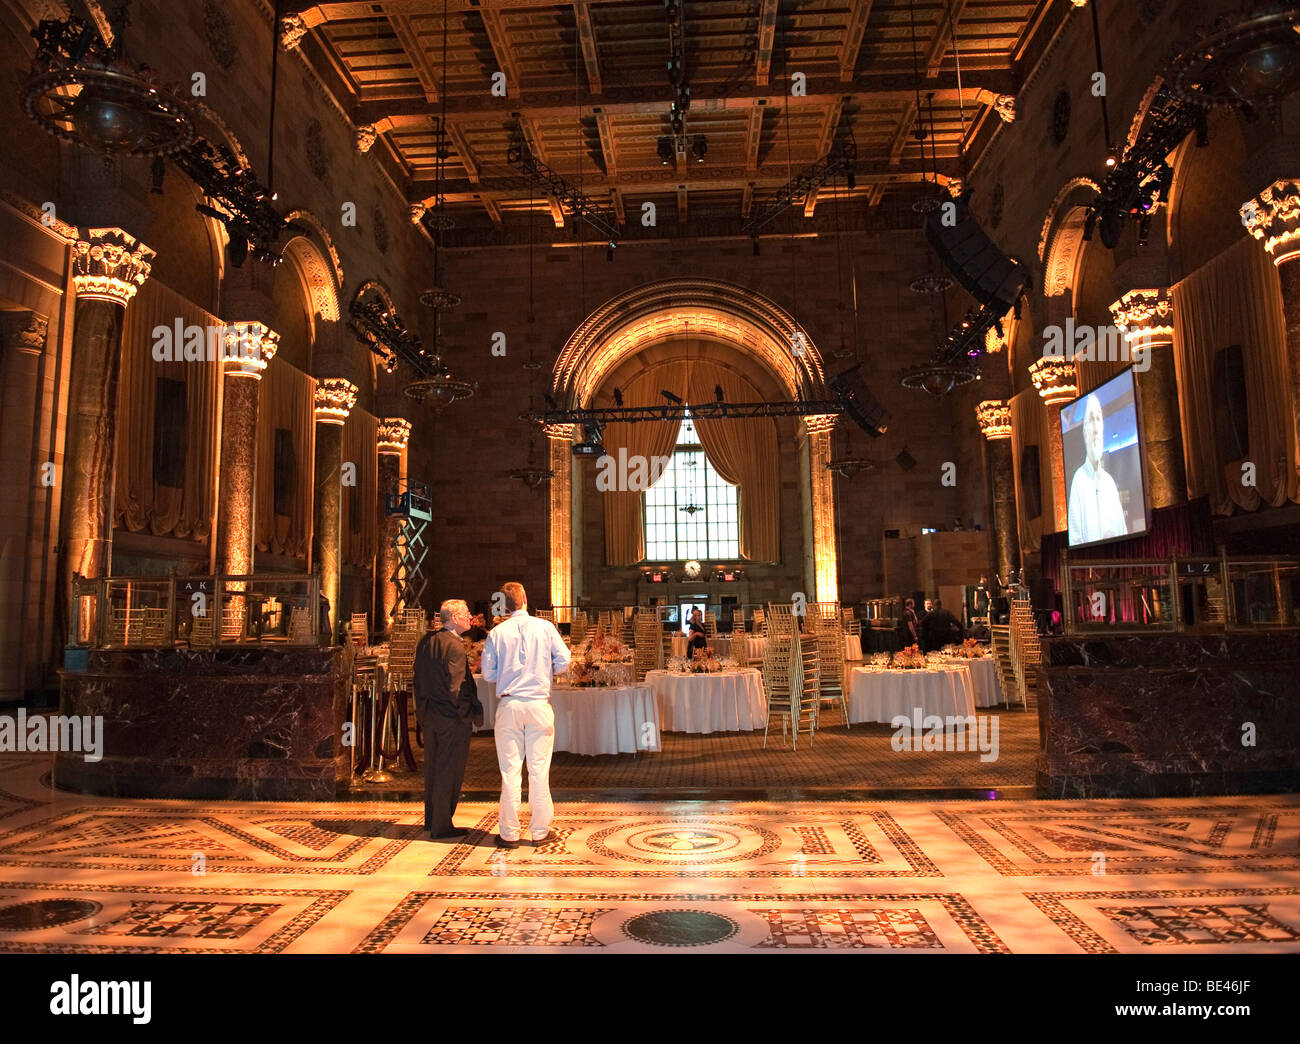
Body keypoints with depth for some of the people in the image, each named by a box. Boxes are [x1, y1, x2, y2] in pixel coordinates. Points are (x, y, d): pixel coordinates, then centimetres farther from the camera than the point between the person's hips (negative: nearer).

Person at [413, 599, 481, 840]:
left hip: (429, 714, 8)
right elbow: (455, 687, -21)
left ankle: (431, 819, 31)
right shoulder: (454, 646, -18)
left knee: (433, 768, 18)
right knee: (449, 771, 2)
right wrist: (469, 714, -11)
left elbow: (419, 678, 12)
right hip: (452, 718, -8)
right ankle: (441, 826, 9)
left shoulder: (425, 641, 7)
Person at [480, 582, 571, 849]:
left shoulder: (497, 633, -1)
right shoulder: (545, 627, -1)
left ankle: (509, 833, 11)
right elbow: (564, 661, -1)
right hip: (539, 704, 0)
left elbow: (488, 673, 1)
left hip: (508, 705, 0)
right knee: (539, 769, 6)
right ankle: (540, 831, 13)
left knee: (510, 770, 5)